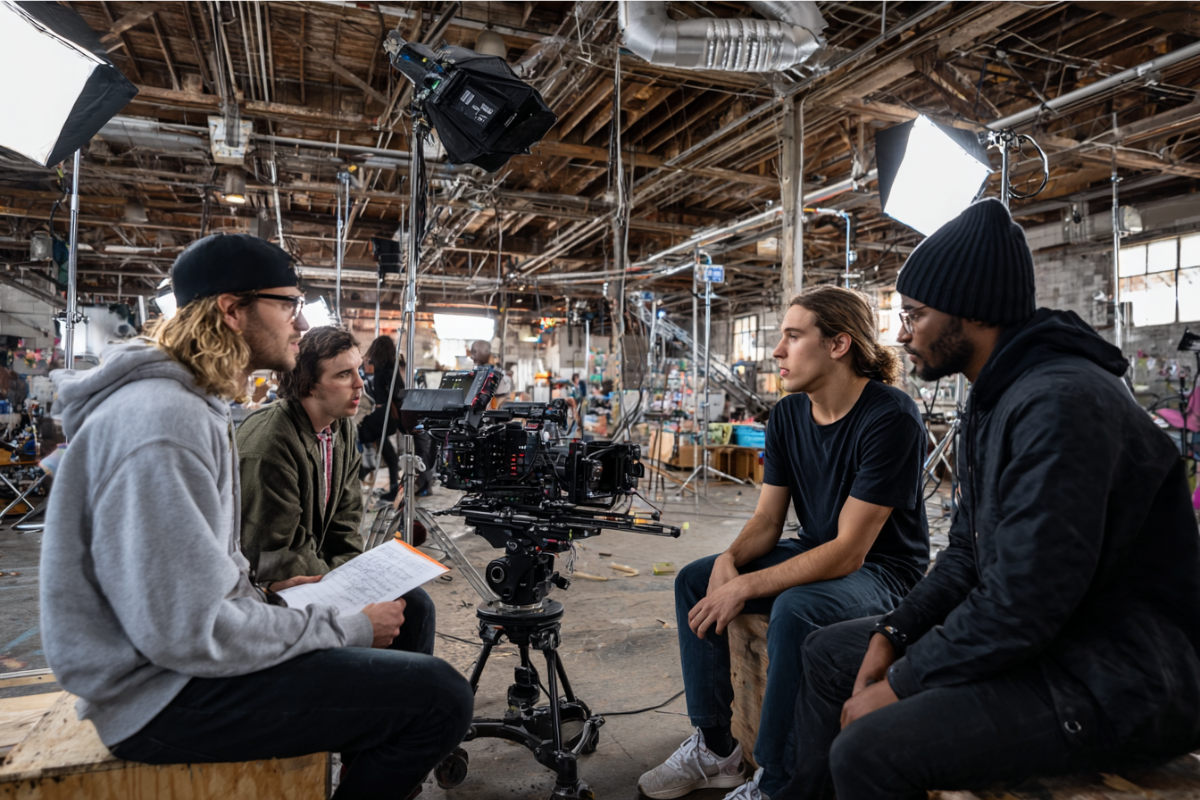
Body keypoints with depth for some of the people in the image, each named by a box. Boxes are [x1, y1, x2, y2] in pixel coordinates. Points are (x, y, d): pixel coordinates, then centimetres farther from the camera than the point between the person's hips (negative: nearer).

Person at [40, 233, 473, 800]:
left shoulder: (195, 406, 12)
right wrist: (349, 627, -17)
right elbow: (191, 632, -26)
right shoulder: (163, 420, -23)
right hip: (164, 694, -11)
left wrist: (268, 592, 7)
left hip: (184, 647, 11)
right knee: (439, 697, -20)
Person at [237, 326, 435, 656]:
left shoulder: (342, 428, 2)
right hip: (270, 590, -8)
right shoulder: (267, 445, -25)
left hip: (321, 569, 8)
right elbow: (277, 558, -21)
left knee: (415, 604, -2)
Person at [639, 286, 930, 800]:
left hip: (883, 570, -7)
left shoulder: (891, 419, -24)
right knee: (694, 580, -3)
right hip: (814, 555, 8)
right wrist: (730, 559, -20)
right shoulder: (788, 415, 0)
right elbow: (767, 521, 2)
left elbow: (849, 551, -27)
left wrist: (745, 588, -30)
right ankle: (715, 749, 6)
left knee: (795, 610, -35)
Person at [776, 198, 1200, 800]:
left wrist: (899, 683, -17)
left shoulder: (1061, 402, -24)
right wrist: (893, 633, 1)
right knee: (828, 653, 11)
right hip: (1034, 634, 10)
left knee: (866, 751, -26)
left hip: (1122, 681, -10)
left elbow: (1022, 604, -28)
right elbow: (968, 552, 13)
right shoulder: (992, 400, 10)